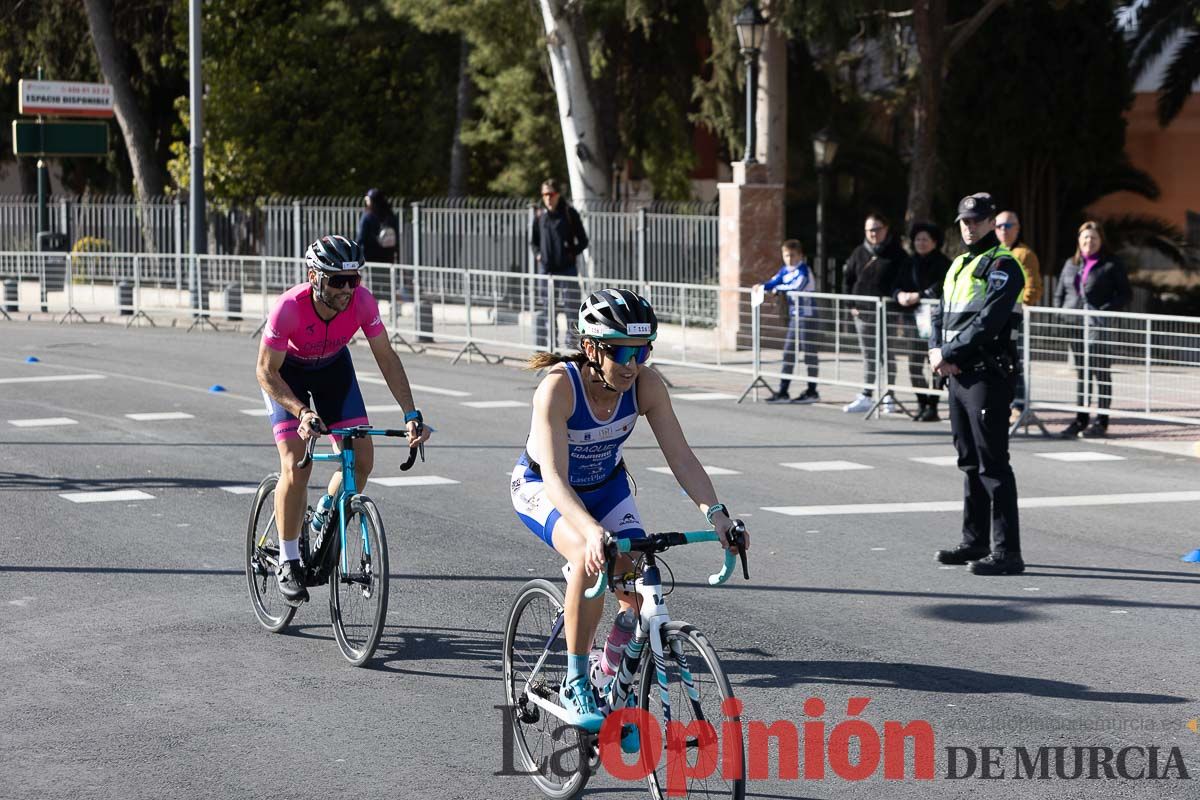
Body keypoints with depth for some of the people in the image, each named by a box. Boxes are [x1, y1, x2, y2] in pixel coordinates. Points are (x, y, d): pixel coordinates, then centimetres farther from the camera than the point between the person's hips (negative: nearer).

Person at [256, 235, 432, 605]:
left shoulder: (361, 300, -28)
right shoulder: (289, 307, -37)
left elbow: (386, 358, -18)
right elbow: (266, 373, -27)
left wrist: (411, 414, -26)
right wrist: (302, 412, -41)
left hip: (332, 366, 4)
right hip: (286, 371, -4)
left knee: (362, 459, -8)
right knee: (296, 468, -16)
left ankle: (323, 520, 20)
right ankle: (287, 562, 0)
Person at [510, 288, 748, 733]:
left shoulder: (645, 385, -23)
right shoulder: (558, 387, -35)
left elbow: (680, 456, -25)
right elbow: (555, 478, -42)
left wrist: (715, 512, -41)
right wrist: (593, 531, -59)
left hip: (606, 485, 4)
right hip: (543, 490, -4)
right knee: (591, 559, -33)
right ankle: (575, 687, -17)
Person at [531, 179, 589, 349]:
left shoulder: (569, 213, -3)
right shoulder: (540, 214, 6)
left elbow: (583, 240, 2)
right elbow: (533, 240, 20)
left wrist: (571, 253, -8)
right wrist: (538, 254, 5)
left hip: (567, 268, -3)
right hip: (545, 269, 3)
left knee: (571, 308, -3)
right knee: (544, 309, 7)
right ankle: (543, 346, 14)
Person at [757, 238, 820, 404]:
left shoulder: (803, 270, -13)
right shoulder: (785, 270, 10)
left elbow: (796, 287, -28)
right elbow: (774, 283, 5)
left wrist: (778, 288, -16)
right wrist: (762, 287, -15)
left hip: (806, 316, -8)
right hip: (794, 316, 8)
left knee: (809, 353, 0)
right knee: (788, 352, 9)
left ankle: (812, 391, 8)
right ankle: (783, 392, 13)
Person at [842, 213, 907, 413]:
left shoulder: (896, 254, -1)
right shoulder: (859, 253, 9)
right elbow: (848, 280, 14)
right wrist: (852, 305, 5)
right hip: (863, 312, 3)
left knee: (887, 354, 2)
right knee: (868, 355, 5)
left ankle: (888, 397, 9)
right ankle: (866, 397, 7)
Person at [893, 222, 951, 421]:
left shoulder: (942, 263, -1)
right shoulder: (909, 264, 17)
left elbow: (940, 289, -15)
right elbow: (897, 286, 12)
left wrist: (918, 296, -21)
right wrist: (900, 295, -10)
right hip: (912, 319, 5)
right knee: (914, 365, 4)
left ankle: (932, 406, -2)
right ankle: (921, 403, 14)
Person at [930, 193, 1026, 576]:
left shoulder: (1002, 265, -9)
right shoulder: (959, 265, 19)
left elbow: (988, 321, -19)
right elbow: (941, 314, 20)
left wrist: (949, 353, -16)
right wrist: (936, 350, 0)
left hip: (987, 375, -9)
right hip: (958, 375, 9)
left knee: (993, 464, -10)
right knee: (970, 461, 15)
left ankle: (1007, 552, -9)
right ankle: (975, 542, 24)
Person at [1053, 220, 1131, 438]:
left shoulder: (1112, 264, 0)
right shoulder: (1071, 264, 15)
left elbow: (1125, 294, -4)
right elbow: (1059, 293, 21)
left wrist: (1105, 311, -15)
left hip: (1099, 325, -5)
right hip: (1074, 325, 5)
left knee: (1101, 372, -2)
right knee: (1081, 372, 9)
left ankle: (1101, 421, 3)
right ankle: (1081, 419, 14)